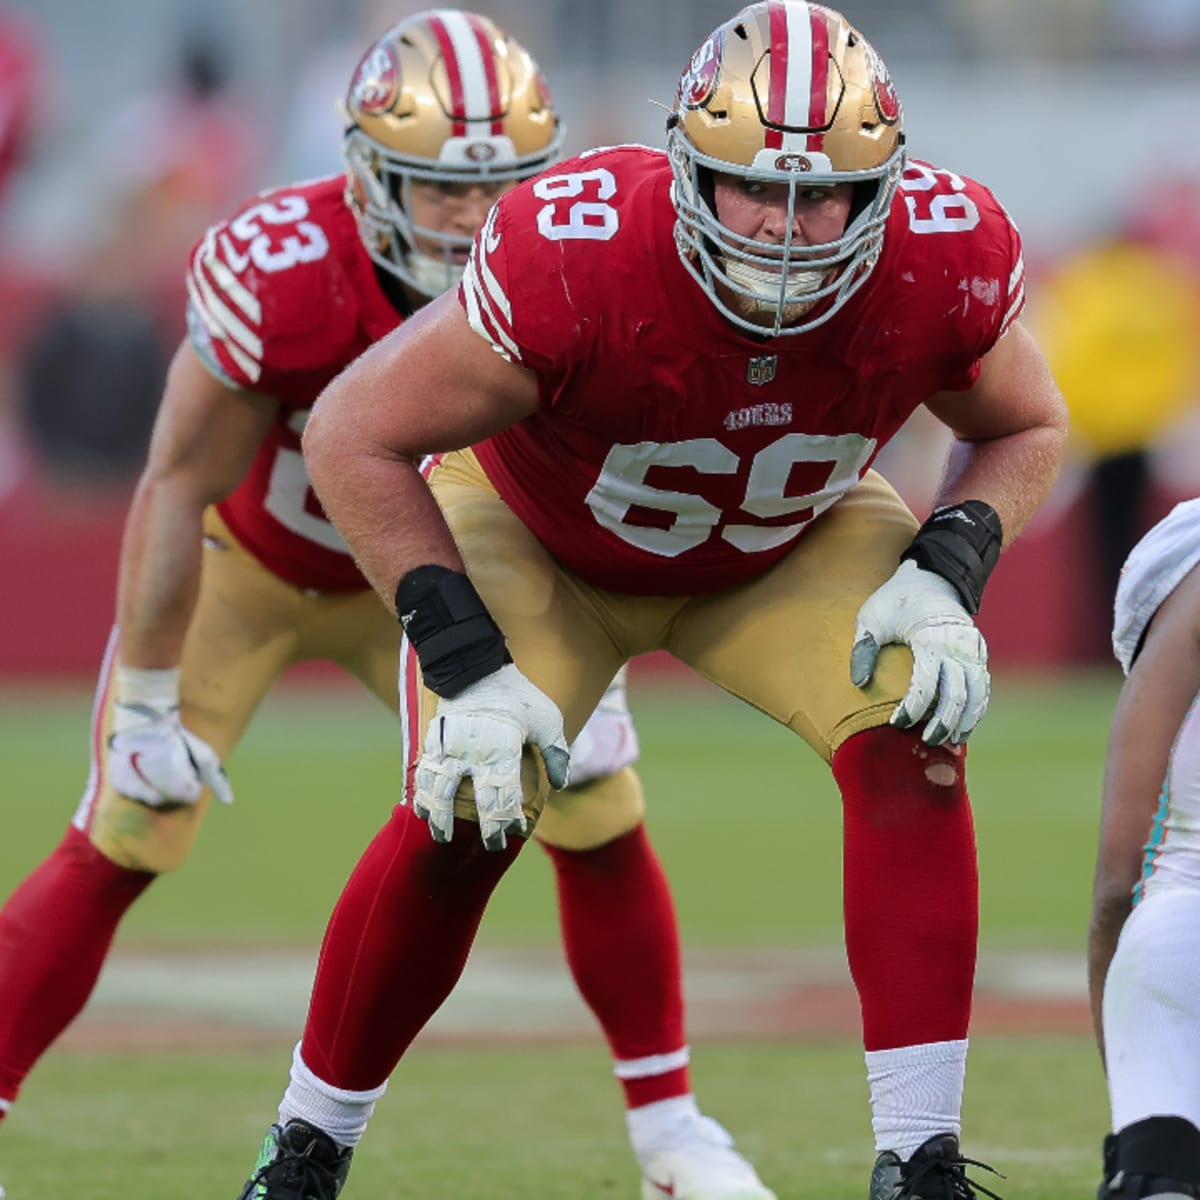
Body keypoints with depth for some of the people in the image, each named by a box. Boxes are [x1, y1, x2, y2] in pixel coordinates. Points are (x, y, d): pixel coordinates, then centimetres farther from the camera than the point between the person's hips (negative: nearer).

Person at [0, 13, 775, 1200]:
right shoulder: (280, 269, -35)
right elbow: (177, 490, -25)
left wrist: (593, 679, -7)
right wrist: (147, 706, -21)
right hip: (242, 564, -3)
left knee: (601, 816, -6)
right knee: (119, 845, -13)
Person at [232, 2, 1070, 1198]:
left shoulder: (941, 264, -31)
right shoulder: (572, 263, -41)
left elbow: (1024, 427, -7)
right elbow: (356, 436, -28)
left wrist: (946, 579, -26)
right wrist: (468, 664, -30)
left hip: (789, 540, 2)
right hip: (539, 533, -2)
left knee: (912, 743, -22)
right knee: (464, 815, -18)